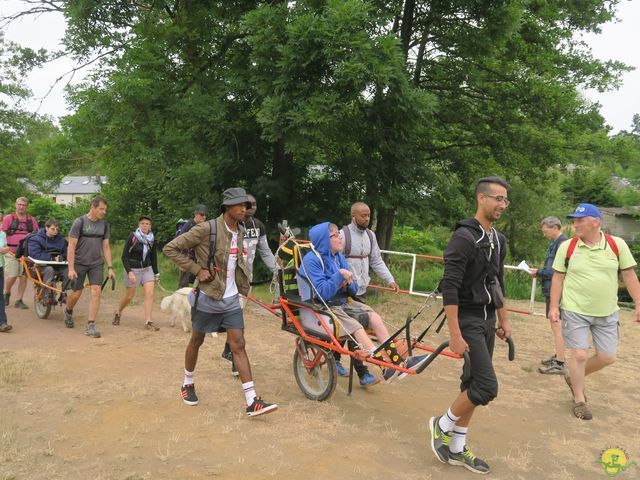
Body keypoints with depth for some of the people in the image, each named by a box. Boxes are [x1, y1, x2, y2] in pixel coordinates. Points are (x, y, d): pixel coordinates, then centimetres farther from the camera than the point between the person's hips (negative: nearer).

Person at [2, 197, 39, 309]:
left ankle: (19, 301, 11)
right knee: (11, 276, -8)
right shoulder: (8, 218, 5)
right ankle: (6, 293, 23)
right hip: (11, 252, -2)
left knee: (24, 277, 0)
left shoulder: (31, 220, 12)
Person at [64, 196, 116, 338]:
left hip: (97, 264, 3)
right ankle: (68, 312, 39)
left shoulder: (104, 224, 5)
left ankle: (90, 326, -3)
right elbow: (71, 246, -10)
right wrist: (71, 268, -14)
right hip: (79, 263, -3)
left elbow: (106, 247, 9)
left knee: (96, 291, -9)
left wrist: (110, 267, 4)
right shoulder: (79, 222, -8)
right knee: (76, 293, 5)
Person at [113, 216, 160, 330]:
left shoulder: (152, 240, 1)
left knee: (150, 294, -12)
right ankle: (118, 313, 35)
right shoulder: (132, 237, -12)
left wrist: (156, 274, 12)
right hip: (133, 269, -3)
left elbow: (154, 257, 11)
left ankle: (148, 321, -7)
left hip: (147, 269, 4)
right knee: (129, 296, 6)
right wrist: (129, 272, -21)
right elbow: (124, 256, -11)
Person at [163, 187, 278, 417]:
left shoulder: (240, 231, 4)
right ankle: (188, 383, 39)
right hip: (207, 297, -5)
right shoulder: (206, 229, -17)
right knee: (196, 341, 14)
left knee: (238, 345, 0)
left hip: (231, 299, 5)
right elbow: (170, 248, -14)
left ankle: (252, 402, -1)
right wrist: (197, 269, -17)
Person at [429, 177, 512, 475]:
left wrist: (503, 320, 20)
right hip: (468, 319, -8)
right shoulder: (464, 237, -17)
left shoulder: (498, 239, 10)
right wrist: (454, 334, -24)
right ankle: (442, 425, 11)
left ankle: (456, 449, 24)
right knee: (487, 386, -12)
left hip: (487, 320, 8)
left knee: (473, 384, 11)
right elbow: (449, 288, -21)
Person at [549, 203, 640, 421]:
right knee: (579, 355, -3)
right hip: (574, 312, -2)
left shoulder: (617, 244, -4)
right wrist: (554, 306, -6)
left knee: (607, 357, 8)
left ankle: (573, 377, 34)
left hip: (607, 313, 3)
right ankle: (579, 400, 17)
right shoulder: (567, 247, -6)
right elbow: (558, 278, -1)